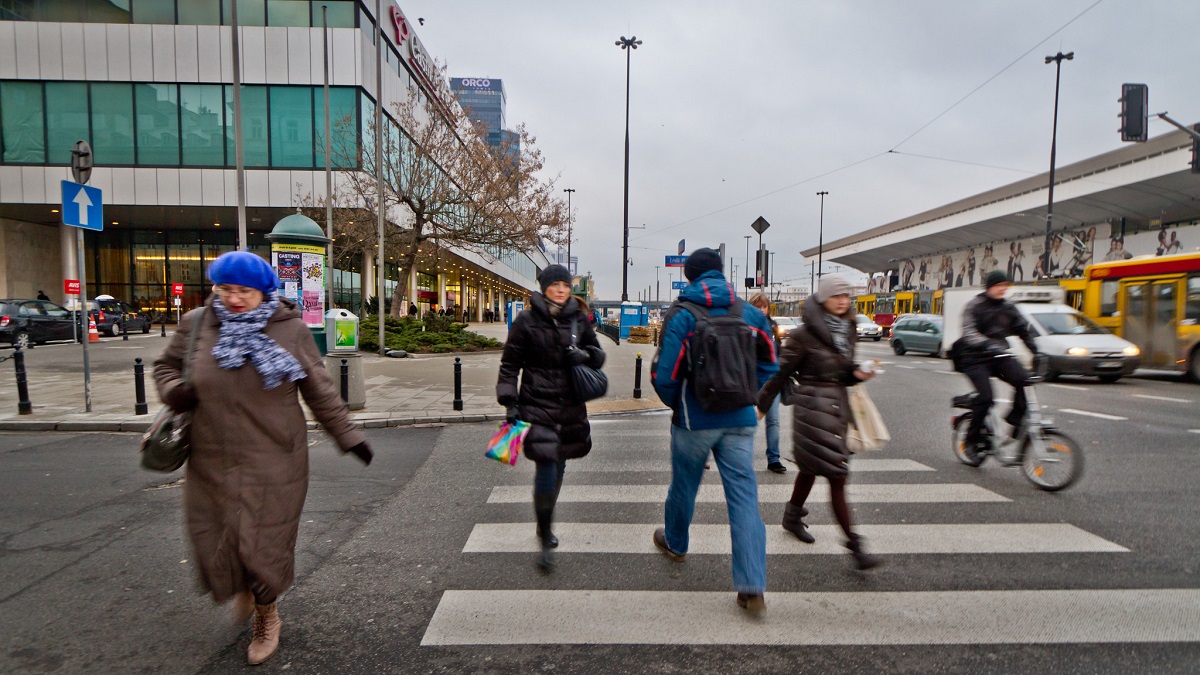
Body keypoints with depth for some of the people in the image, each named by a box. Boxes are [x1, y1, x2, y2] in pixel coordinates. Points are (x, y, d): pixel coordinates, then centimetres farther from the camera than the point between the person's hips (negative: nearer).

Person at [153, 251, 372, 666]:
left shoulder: (290, 331, -4)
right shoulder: (196, 325, 1)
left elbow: (319, 391, 1)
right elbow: (166, 366, 17)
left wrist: (348, 437, 1)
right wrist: (174, 392, -6)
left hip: (273, 464, -2)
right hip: (213, 463, 3)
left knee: (265, 547, 7)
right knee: (214, 544, 13)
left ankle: (266, 618, 37)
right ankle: (241, 589, 50)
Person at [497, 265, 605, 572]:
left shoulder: (579, 319, 6)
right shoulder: (527, 320, -4)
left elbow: (598, 354, 16)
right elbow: (509, 364, -1)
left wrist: (585, 354, -8)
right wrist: (510, 403, -8)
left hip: (571, 406, 4)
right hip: (537, 405, -4)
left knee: (558, 467, 15)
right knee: (546, 468, -13)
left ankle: (545, 525, 38)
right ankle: (545, 540, 2)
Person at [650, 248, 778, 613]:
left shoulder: (680, 315, -10)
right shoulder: (751, 313, 2)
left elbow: (665, 374, -12)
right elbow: (768, 367, 6)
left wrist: (674, 403, 7)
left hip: (695, 421, -2)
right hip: (740, 421, 3)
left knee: (684, 486, 19)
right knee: (744, 496, 5)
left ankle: (675, 543, 44)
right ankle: (752, 588, 3)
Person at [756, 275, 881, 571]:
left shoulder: (846, 331, 10)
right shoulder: (805, 334, -12)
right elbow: (782, 372, -8)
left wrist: (857, 373, -4)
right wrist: (762, 405, -4)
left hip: (838, 405, 8)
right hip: (812, 405, -7)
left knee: (812, 466, 20)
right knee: (837, 473, -8)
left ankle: (792, 515, 40)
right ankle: (854, 543, 0)